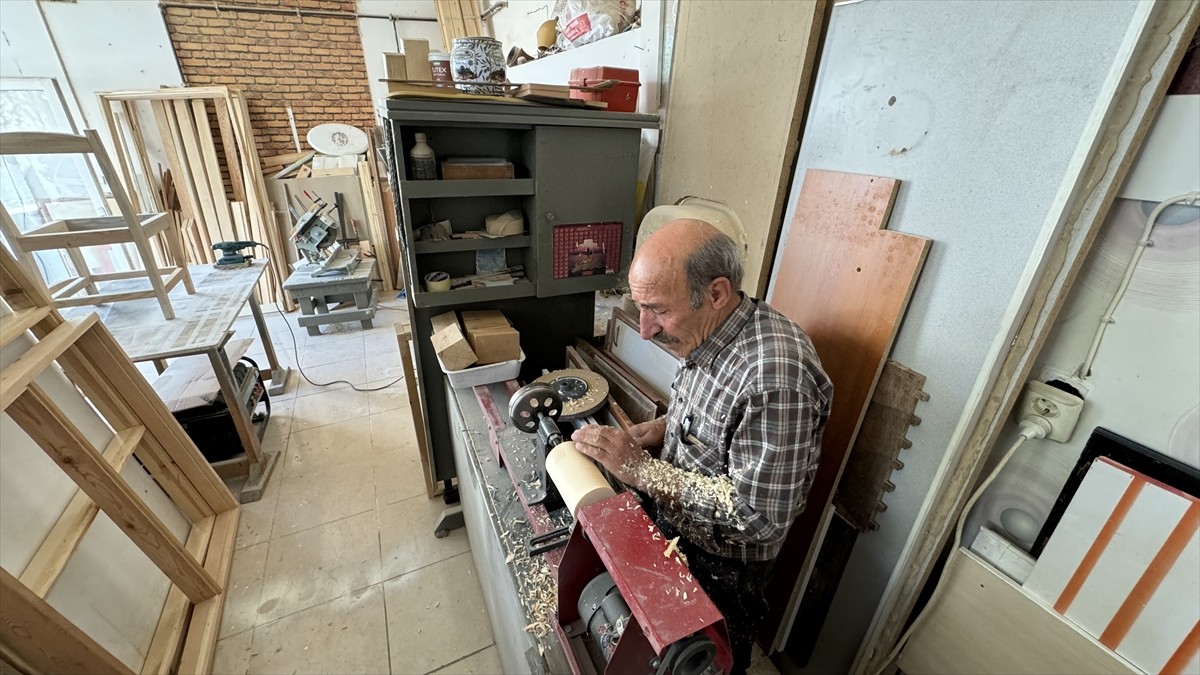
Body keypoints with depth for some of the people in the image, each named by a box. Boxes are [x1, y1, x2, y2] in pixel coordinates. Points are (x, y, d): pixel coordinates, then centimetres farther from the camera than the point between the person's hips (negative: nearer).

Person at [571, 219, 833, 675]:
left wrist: (641, 469, -30)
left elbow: (760, 514, -32)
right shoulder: (708, 332, -8)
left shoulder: (776, 374, -36)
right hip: (676, 531, 7)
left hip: (722, 568, -6)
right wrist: (664, 426, -10)